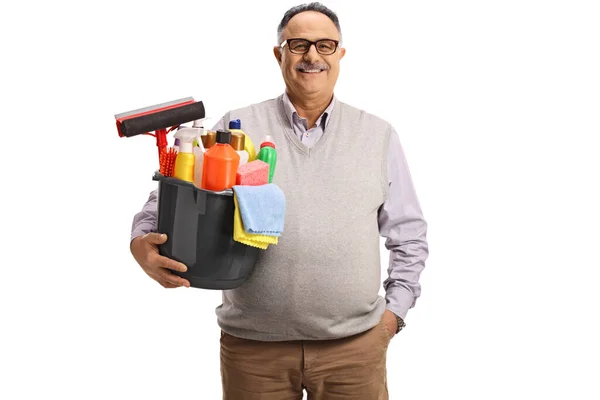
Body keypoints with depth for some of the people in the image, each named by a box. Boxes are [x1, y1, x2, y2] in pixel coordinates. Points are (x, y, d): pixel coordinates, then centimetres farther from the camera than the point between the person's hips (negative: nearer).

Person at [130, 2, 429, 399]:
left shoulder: (379, 136, 8)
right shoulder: (236, 128, 4)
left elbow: (409, 235, 13)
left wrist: (395, 309, 4)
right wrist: (143, 240, -14)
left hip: (355, 345, 1)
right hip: (252, 346, 0)